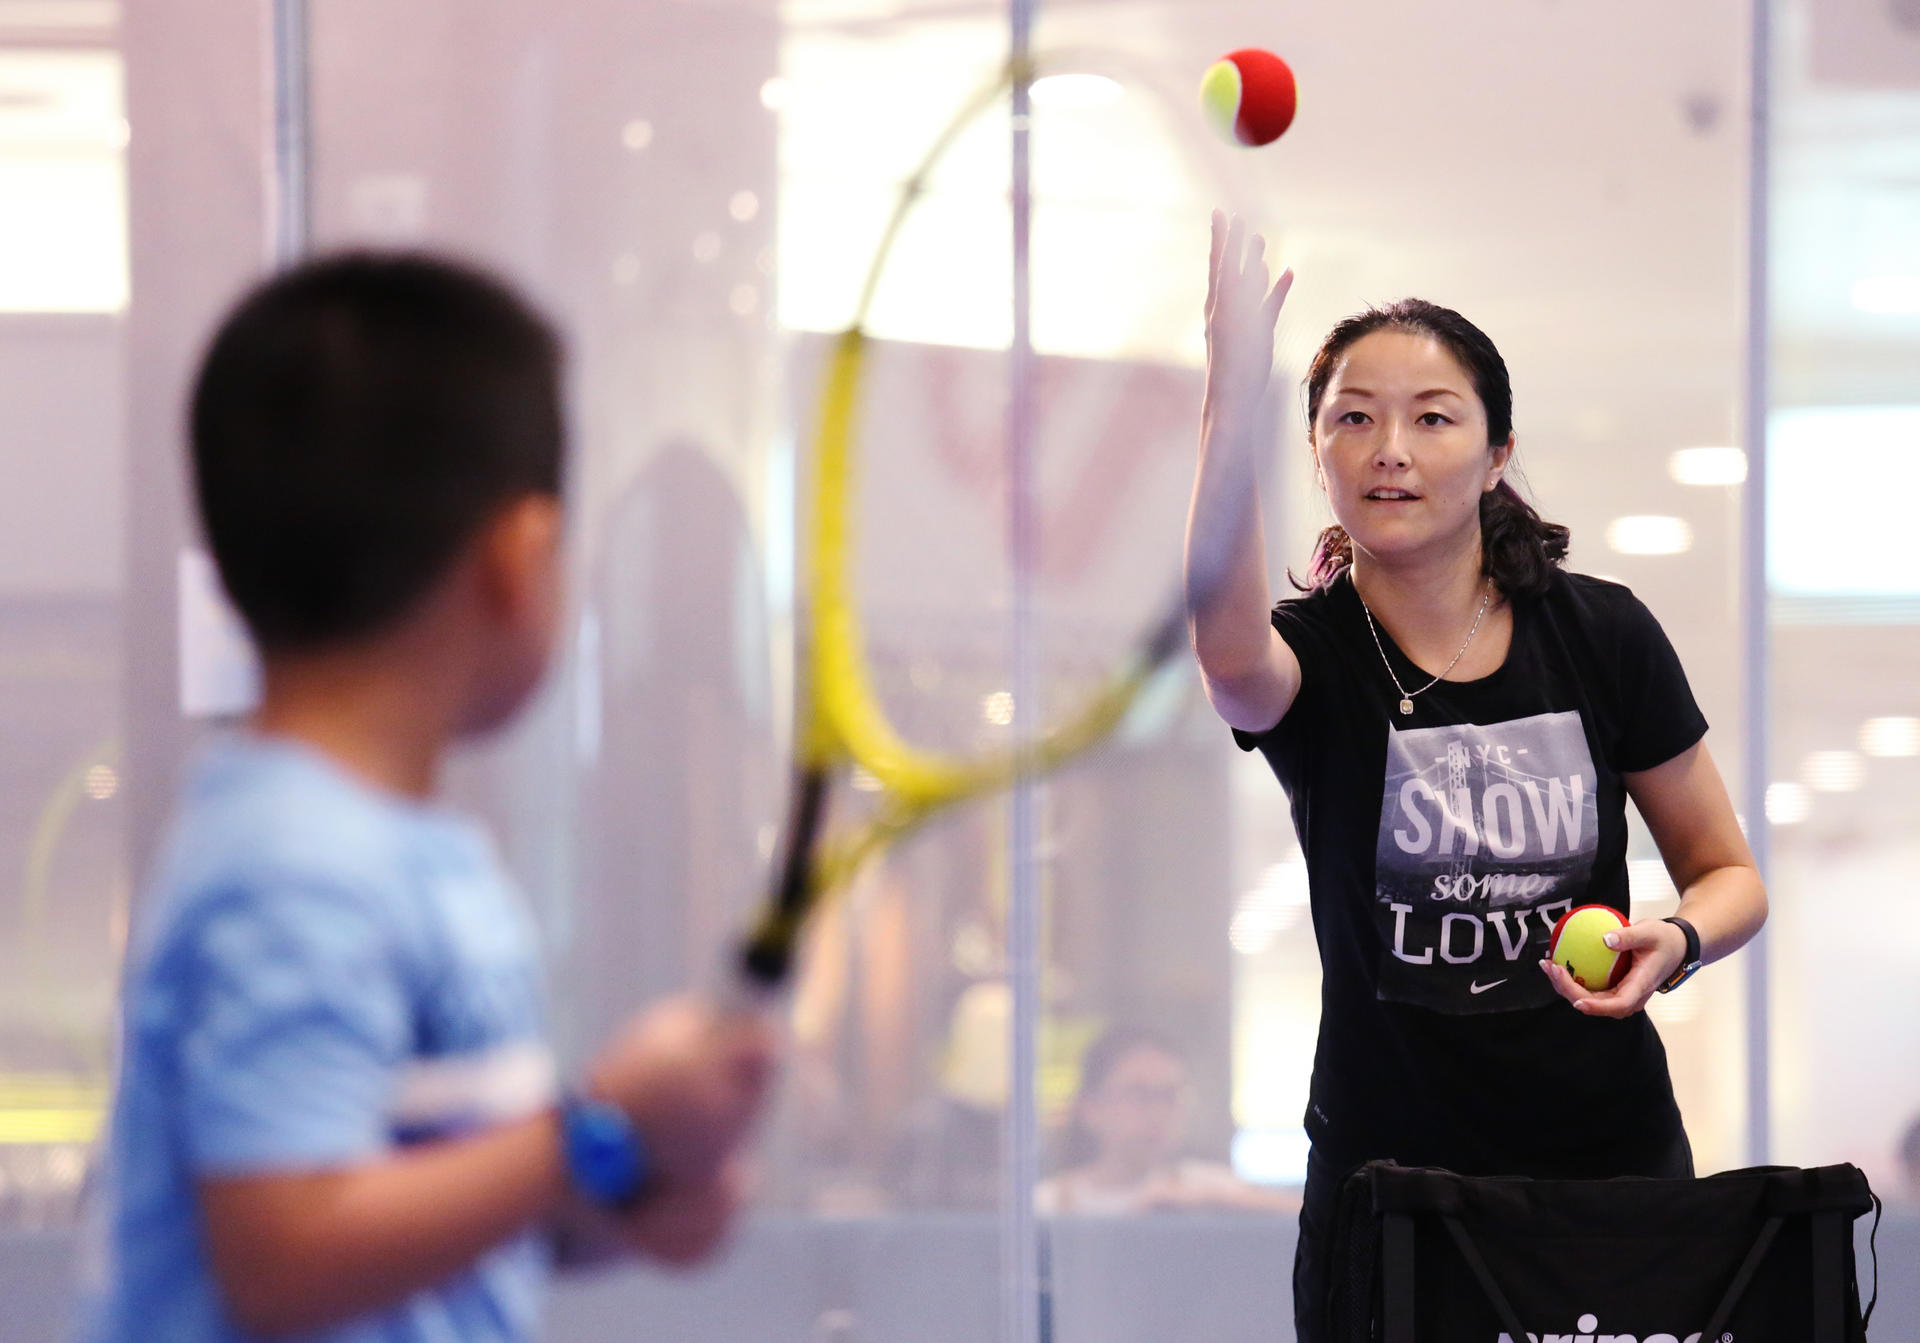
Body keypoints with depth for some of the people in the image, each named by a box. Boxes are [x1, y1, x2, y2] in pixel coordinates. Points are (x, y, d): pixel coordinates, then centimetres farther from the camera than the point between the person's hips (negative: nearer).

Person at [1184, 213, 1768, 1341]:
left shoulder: (1600, 635, -2)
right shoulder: (1311, 655, -8)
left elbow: (1729, 873, 9)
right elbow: (1230, 649, -36)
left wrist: (1675, 943, -17)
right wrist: (1236, 383, -50)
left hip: (1608, 1159, 1)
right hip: (1384, 1170, -1)